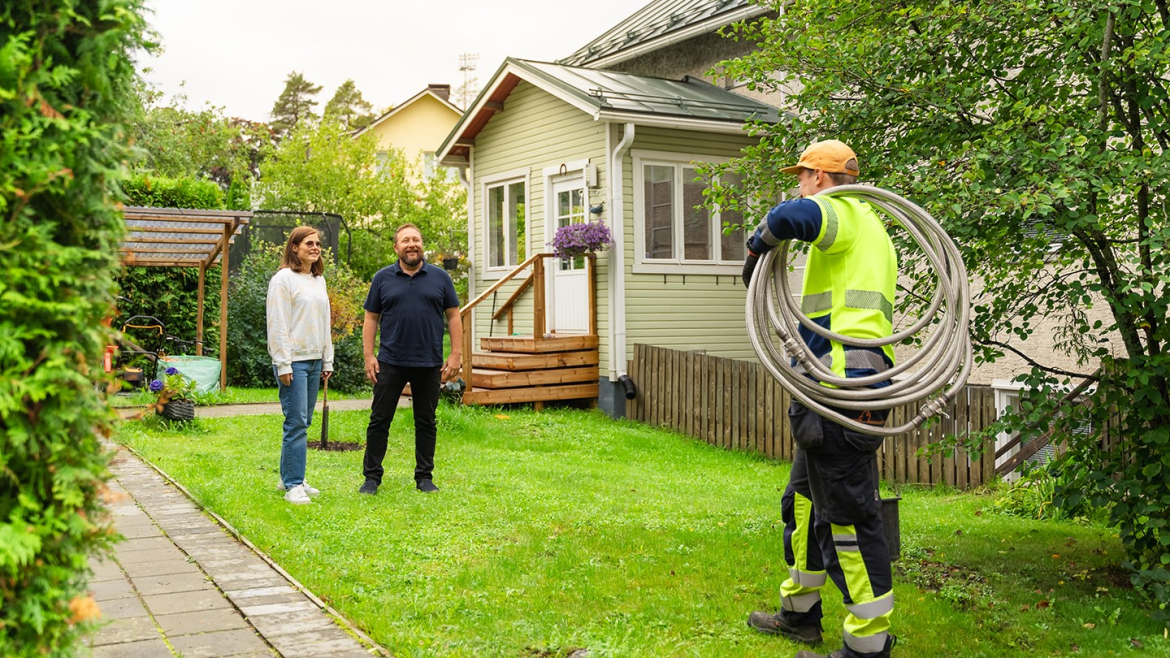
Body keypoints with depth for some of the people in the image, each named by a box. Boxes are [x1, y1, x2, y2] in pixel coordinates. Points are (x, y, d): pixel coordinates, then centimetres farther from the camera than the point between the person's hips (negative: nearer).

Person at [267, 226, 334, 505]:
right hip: (293, 361, -8)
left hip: (314, 360, 8)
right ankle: (293, 485, -3)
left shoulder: (319, 280, 15)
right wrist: (283, 364, -15)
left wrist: (327, 360, 17)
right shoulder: (284, 279, -8)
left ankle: (289, 477, 20)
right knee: (296, 422, -8)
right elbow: (277, 325, -11)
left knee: (303, 422, 10)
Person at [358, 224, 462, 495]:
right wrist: (369, 356, -2)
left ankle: (424, 477, 18)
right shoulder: (383, 278, 4)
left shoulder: (440, 277, 5)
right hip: (391, 363, 0)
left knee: (426, 422, 8)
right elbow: (371, 318, 6)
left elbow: (453, 316, 5)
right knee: (379, 420, 2)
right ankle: (372, 476, 11)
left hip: (429, 364, 1)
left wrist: (456, 355, -3)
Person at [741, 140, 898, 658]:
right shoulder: (870, 228, 25)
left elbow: (791, 216, -30)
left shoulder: (841, 212, -6)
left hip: (841, 387, -11)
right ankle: (800, 612, 33)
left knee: (847, 514, -6)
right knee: (803, 499, 21)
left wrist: (755, 252, -13)